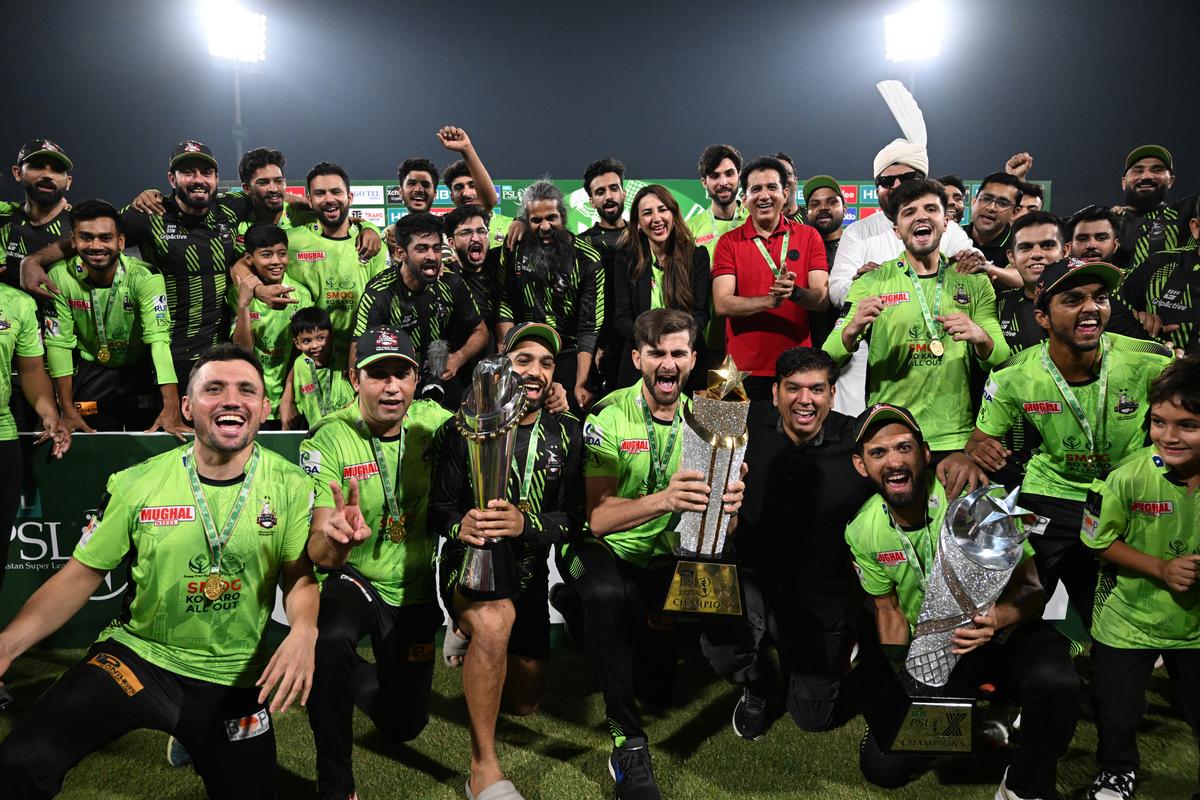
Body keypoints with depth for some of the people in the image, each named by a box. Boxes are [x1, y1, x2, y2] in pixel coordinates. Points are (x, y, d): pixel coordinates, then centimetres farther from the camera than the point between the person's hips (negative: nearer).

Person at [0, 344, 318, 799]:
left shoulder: (290, 486, -9)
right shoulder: (137, 484, -8)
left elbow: (300, 576, -8)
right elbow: (80, 575, -3)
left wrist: (303, 632, -29)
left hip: (235, 678, 1)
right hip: (137, 656, 0)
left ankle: (196, 740, 39)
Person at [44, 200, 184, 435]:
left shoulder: (144, 277, -23)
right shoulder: (60, 277, -15)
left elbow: (159, 338, -32)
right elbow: (59, 342, -12)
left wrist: (171, 407, -42)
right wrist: (68, 411, -15)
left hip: (141, 370, -1)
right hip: (91, 372, 1)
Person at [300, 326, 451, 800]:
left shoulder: (435, 422, -12)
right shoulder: (329, 440, -20)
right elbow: (319, 554, -27)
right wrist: (335, 538, -52)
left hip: (416, 591, 3)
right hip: (355, 581, -3)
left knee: (404, 725, 12)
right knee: (331, 640, -37)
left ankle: (361, 681, 46)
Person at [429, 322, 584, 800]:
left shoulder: (566, 435, -1)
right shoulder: (464, 429, -9)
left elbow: (574, 517, -8)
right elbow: (438, 509, -8)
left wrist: (526, 523, -28)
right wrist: (460, 525, -31)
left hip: (528, 574, 4)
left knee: (523, 704, 15)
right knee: (497, 618, -40)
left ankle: (470, 636, 45)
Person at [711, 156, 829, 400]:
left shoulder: (809, 237, 5)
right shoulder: (728, 242, 2)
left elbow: (822, 298, -3)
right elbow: (722, 304, -8)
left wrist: (794, 292, -25)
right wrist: (770, 300, -22)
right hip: (744, 369, -1)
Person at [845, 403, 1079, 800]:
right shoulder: (862, 532, -8)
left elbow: (1030, 587, -17)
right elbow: (889, 611, 4)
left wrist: (996, 618, -38)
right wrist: (905, 683, -7)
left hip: (1005, 634, -2)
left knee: (1054, 683, -36)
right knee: (883, 766, -8)